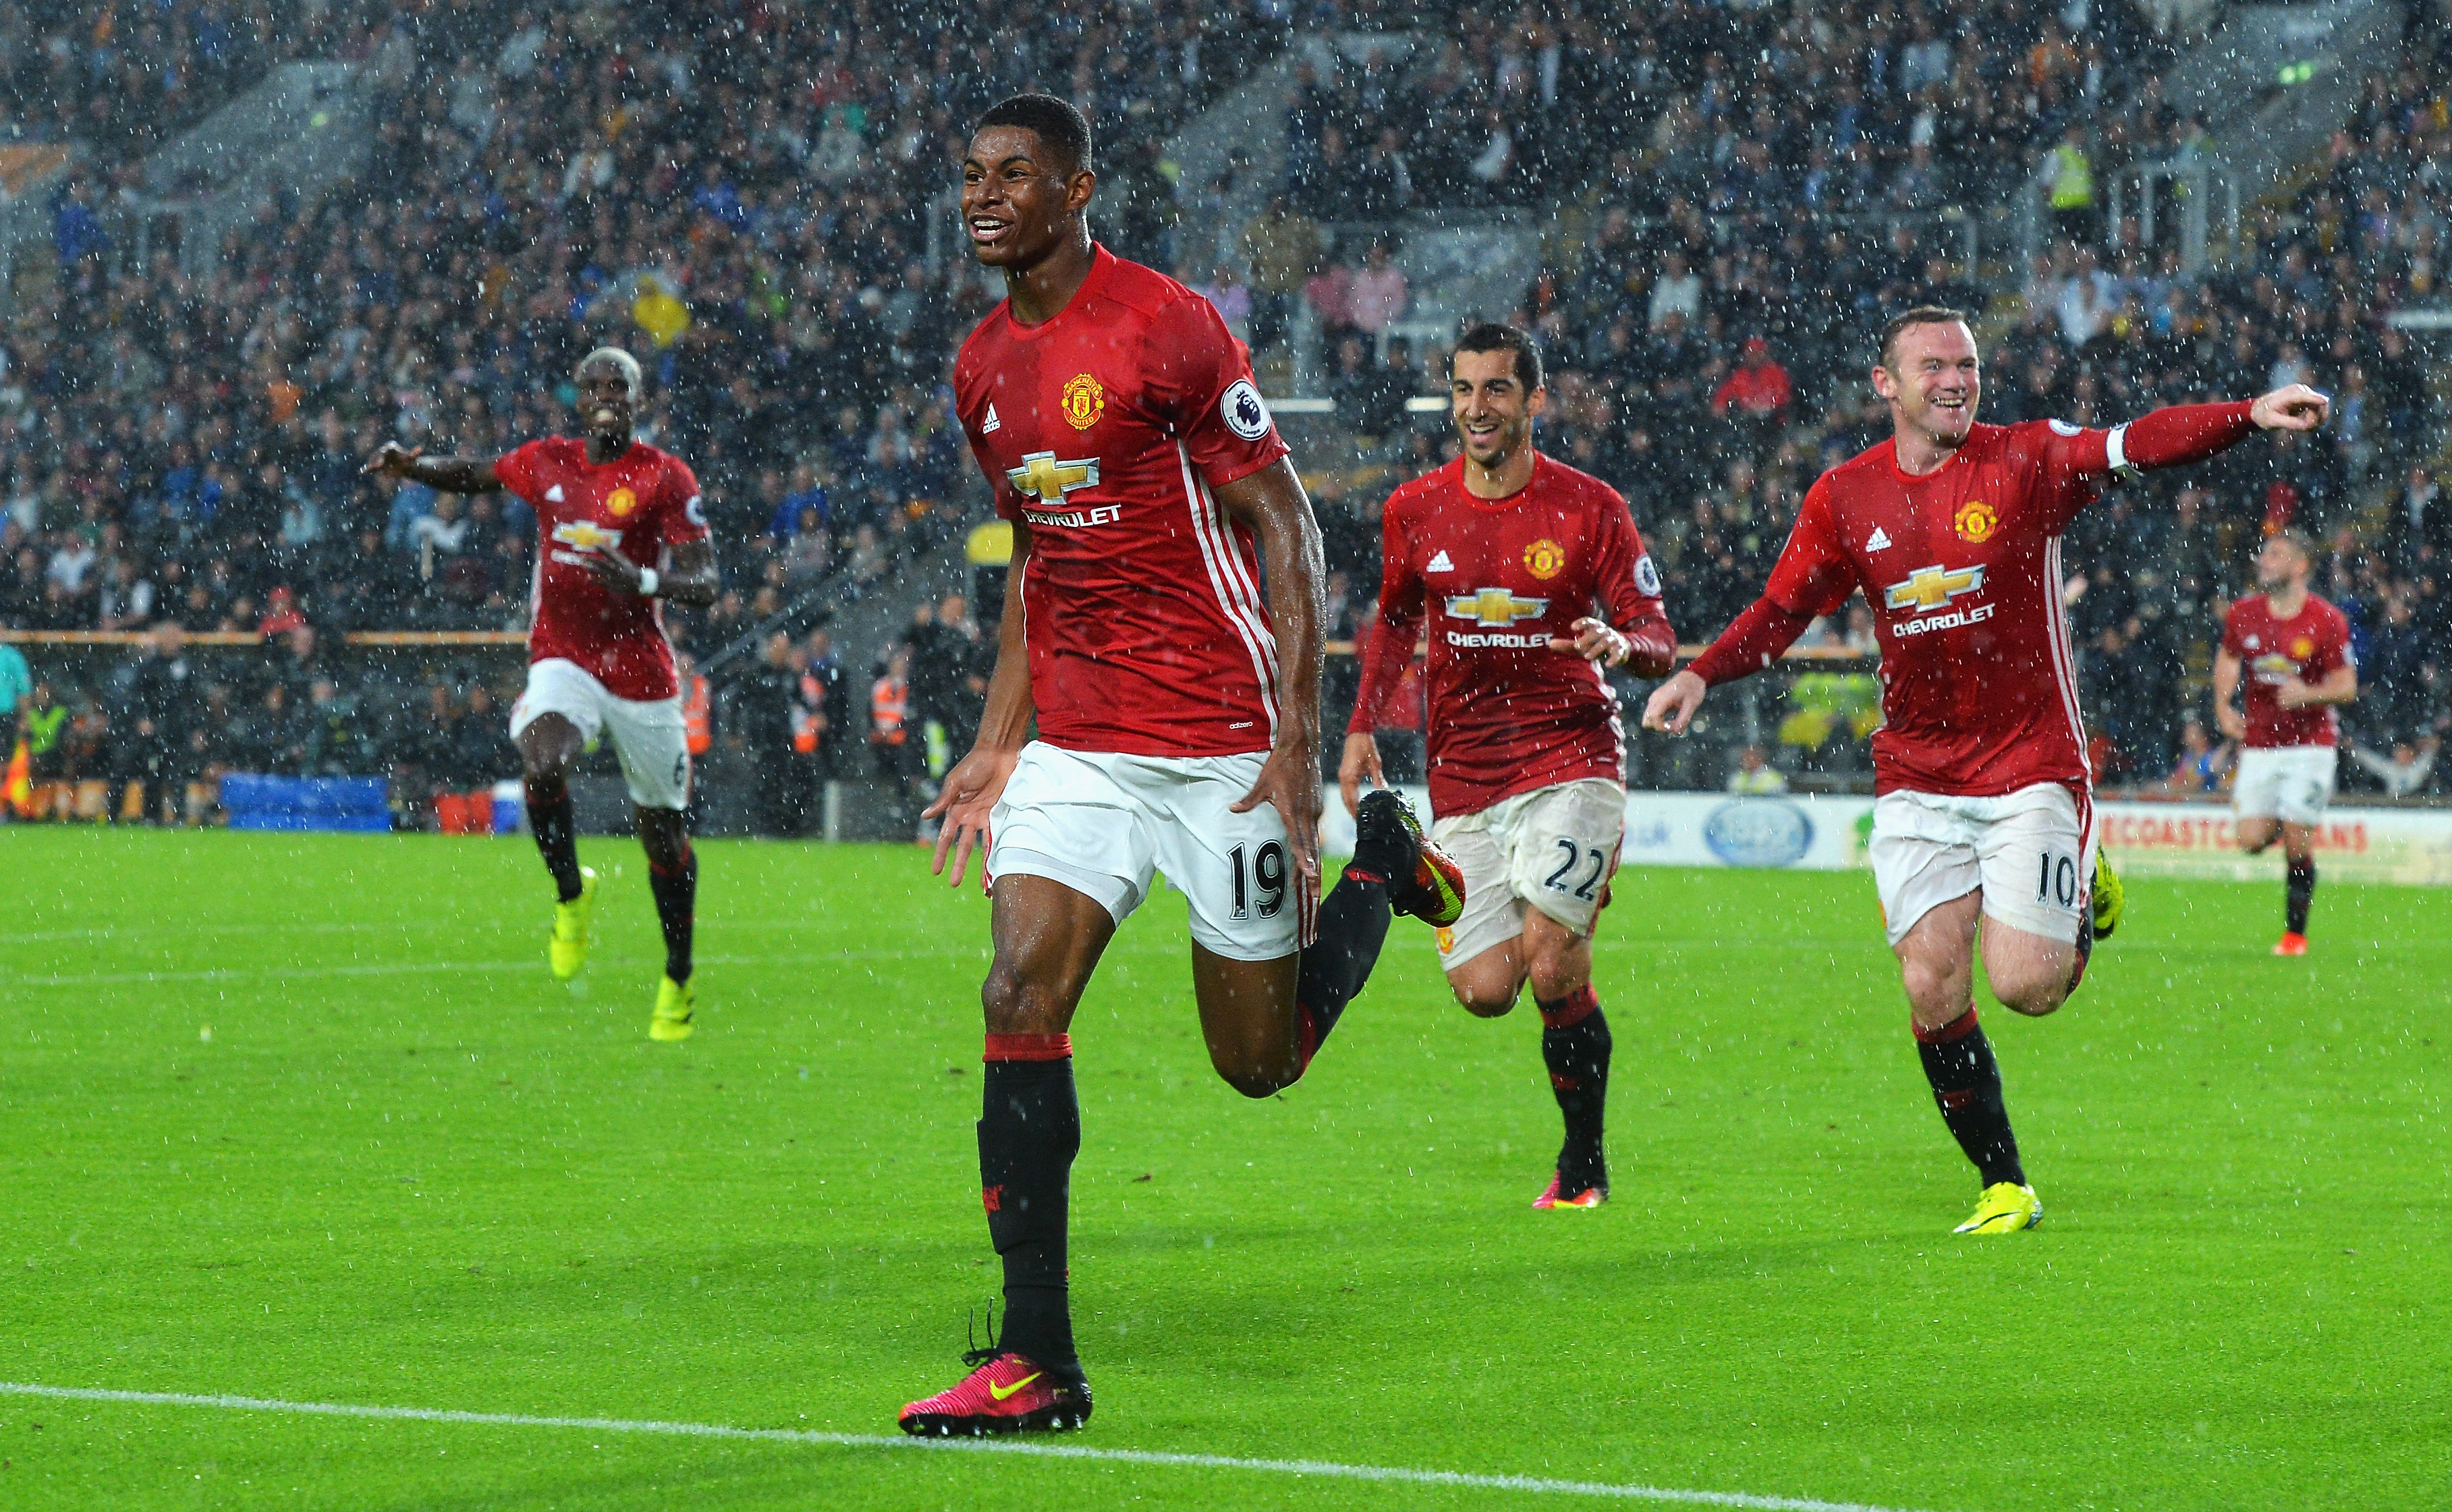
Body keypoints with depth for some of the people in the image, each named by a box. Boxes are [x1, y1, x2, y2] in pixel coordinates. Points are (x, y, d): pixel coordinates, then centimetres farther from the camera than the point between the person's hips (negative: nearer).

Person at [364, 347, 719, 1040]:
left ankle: (678, 982, 27)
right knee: (543, 763, -30)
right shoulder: (547, 461, 4)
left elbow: (703, 582, -12)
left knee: (663, 828, 7)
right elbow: (476, 474, 25)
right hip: (563, 658, 1)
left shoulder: (666, 477, -7)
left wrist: (641, 580, -32)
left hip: (640, 667, -1)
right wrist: (411, 464, 7)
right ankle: (571, 893, -2)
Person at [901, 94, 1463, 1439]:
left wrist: (1297, 743, -17)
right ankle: (1036, 1362, -10)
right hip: (1077, 745, 6)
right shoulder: (984, 366, 9)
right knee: (1020, 999, -12)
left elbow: (1284, 529, -11)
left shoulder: (1167, 329, -13)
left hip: (1220, 743, -6)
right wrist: (997, 745, 13)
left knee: (1261, 1061, 4)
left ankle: (1381, 865, 34)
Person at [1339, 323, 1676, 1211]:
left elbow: (1660, 641, -2)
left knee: (1552, 963, -19)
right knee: (1485, 989, -8)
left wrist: (1620, 643, -25)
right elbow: (1397, 620, 22)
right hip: (1462, 775, 3)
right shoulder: (1415, 511, 4)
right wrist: (1362, 727, 12)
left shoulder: (1590, 510, -5)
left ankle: (1583, 1162, 0)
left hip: (1570, 757, -3)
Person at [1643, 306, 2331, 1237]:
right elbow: (1780, 613, 9)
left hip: (2032, 766, -3)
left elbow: (2134, 447, -21)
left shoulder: (2026, 461, -6)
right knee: (1933, 991, -6)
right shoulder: (1844, 498, 2)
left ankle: (2078, 901, 23)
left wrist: (2250, 417, -37)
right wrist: (1700, 674, -8)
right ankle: (2003, 1186, 9)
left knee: (2023, 986, -12)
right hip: (1916, 780, 3)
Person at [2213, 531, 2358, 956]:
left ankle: (2295, 933, 9)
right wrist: (2223, 704, 4)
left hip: (2310, 742, -3)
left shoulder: (2326, 621, -10)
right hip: (2258, 743, 3)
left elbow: (2346, 686, -6)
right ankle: (2284, 820, 31)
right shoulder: (2243, 613, 1)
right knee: (2251, 840, -6)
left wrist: (2309, 694, -26)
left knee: (2297, 844, -7)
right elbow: (2227, 658, 20)